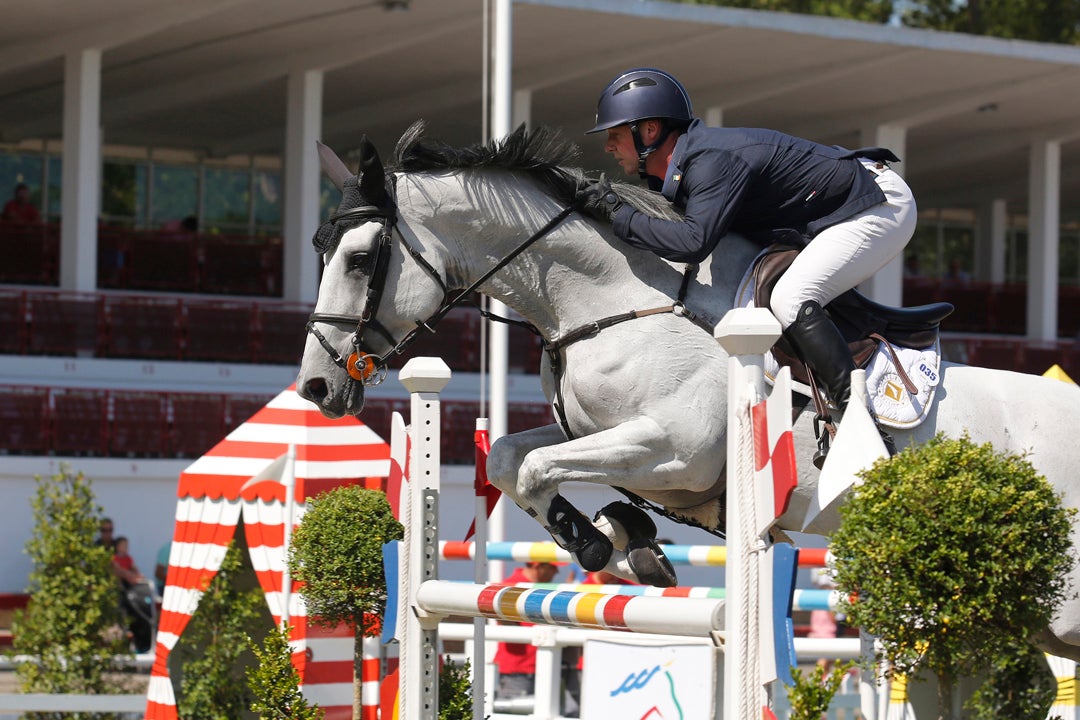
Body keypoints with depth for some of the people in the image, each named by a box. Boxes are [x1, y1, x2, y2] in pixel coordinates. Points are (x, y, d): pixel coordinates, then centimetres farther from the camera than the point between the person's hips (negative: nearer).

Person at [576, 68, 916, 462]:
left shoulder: (713, 160, -26)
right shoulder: (671, 173, 6)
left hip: (881, 203, -11)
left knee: (791, 301, -23)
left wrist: (617, 213, -30)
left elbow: (694, 242, -40)